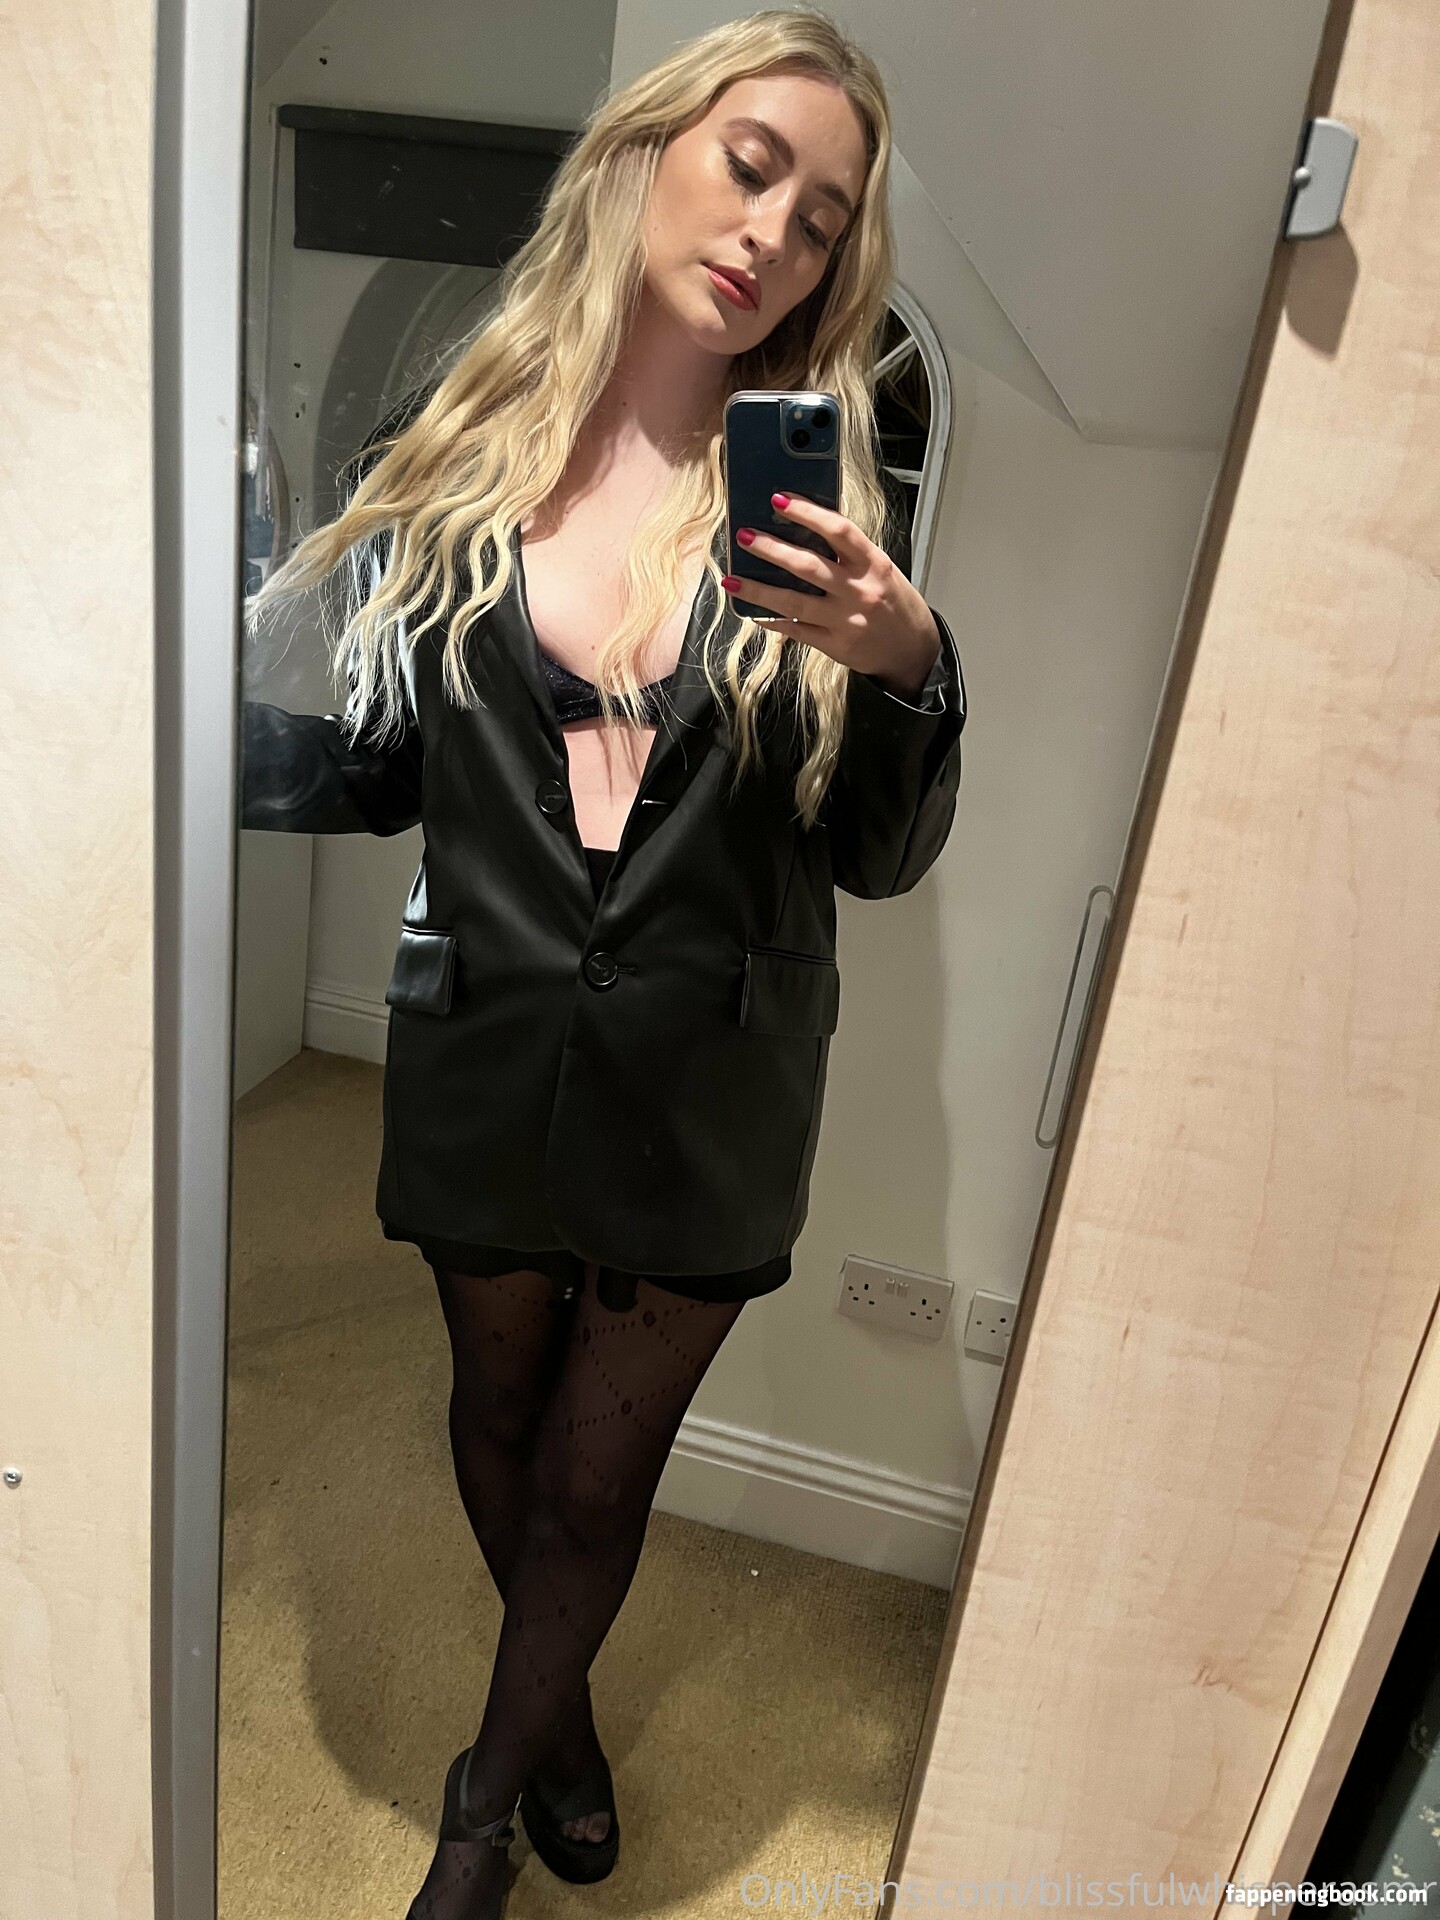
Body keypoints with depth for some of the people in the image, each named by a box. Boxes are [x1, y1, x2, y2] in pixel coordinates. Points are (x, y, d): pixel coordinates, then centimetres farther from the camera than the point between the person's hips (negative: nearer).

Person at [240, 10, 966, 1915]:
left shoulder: (827, 493, -5)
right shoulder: (441, 456, -2)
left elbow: (880, 859, -6)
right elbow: (379, 769, 1)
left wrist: (909, 666, -23)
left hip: (707, 1091, -1)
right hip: (487, 1057, 2)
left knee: (594, 1482, 16)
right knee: (502, 1413, 22)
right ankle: (559, 1709, 56)